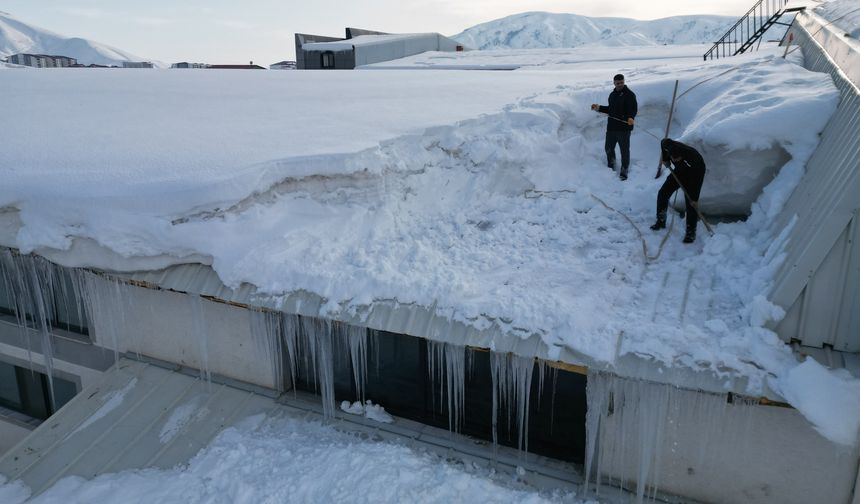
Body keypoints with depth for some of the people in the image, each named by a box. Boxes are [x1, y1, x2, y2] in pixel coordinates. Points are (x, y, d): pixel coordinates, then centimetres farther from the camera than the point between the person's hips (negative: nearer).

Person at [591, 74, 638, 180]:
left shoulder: (629, 94, -9)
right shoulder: (613, 94, 15)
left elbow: (634, 109, -20)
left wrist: (631, 117, -38)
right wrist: (599, 108, 19)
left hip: (624, 127, -7)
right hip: (611, 127, 7)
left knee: (624, 149, 0)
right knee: (608, 147, 17)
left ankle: (624, 170, 13)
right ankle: (611, 166, 38)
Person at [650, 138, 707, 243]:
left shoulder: (693, 158, -41)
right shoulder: (669, 145, -29)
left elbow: (696, 180, -33)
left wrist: (695, 198, -29)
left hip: (694, 175, -6)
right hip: (679, 172, 6)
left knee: (691, 203, -12)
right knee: (663, 193, 2)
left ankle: (691, 232, -1)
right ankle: (661, 221, 18)